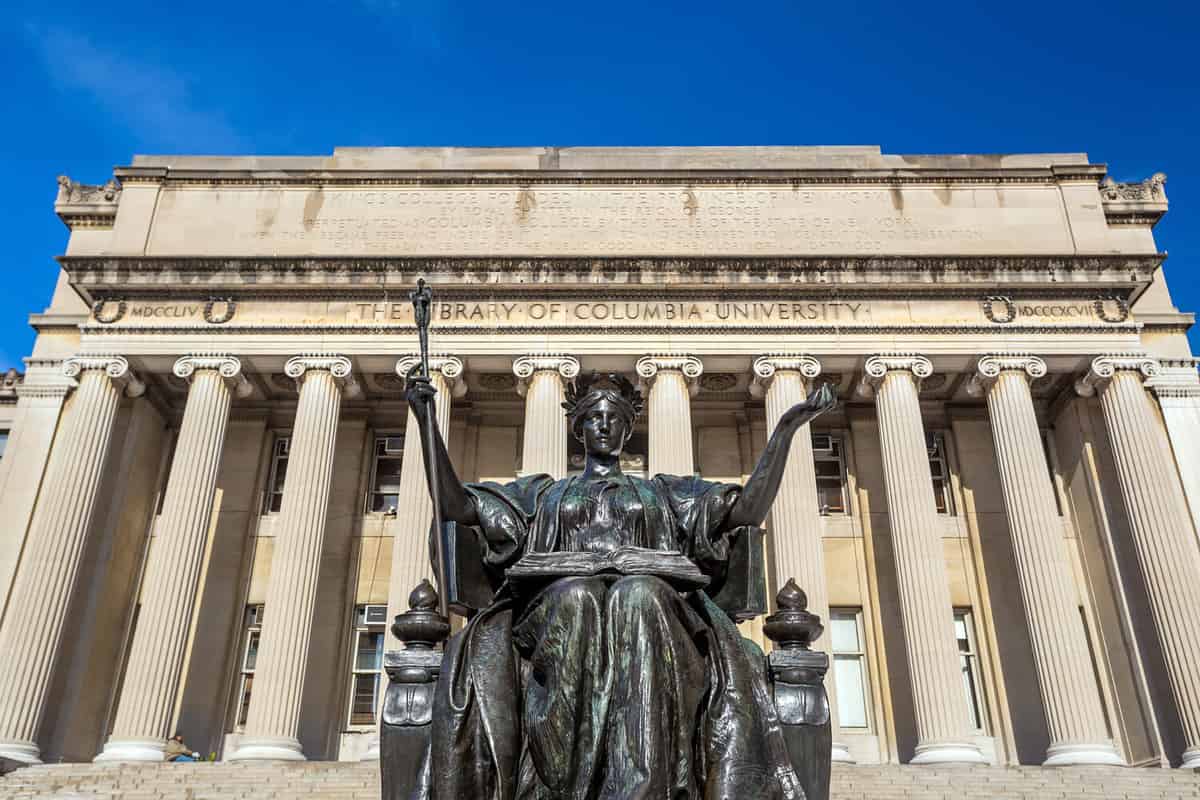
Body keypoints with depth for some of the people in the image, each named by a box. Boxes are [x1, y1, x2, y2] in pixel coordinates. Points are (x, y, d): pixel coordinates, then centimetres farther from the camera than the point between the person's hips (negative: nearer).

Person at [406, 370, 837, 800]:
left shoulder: (663, 490, 29)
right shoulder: (543, 492, 31)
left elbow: (749, 508, 16)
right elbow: (454, 504, 20)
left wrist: (785, 427, 10)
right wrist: (426, 419, 13)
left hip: (647, 596, 0)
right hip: (558, 601, 0)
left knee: (638, 596, -38)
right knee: (576, 598, -37)